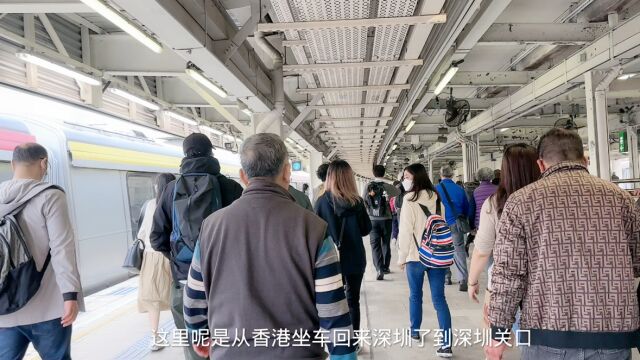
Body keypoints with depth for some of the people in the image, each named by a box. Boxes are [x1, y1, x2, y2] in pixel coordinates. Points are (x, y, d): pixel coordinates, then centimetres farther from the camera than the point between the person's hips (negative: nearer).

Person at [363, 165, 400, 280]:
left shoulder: (368, 186, -3)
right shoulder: (387, 186, -5)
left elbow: (363, 201, -3)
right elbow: (398, 192, 12)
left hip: (373, 219, 0)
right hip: (386, 219, 0)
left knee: (375, 244, 0)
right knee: (386, 243, 16)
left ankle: (379, 268, -15)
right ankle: (386, 267, 25)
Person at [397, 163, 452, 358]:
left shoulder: (410, 200, -13)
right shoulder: (437, 198, 7)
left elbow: (405, 231, -14)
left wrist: (402, 257, -5)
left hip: (416, 256, -4)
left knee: (415, 295, 15)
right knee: (439, 298, 3)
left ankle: (415, 330, 33)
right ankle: (447, 343, 0)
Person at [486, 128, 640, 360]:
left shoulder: (521, 201, -5)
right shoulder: (619, 197, 3)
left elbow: (508, 273, -8)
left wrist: (498, 333, 0)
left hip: (548, 334, -2)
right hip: (614, 334, 2)